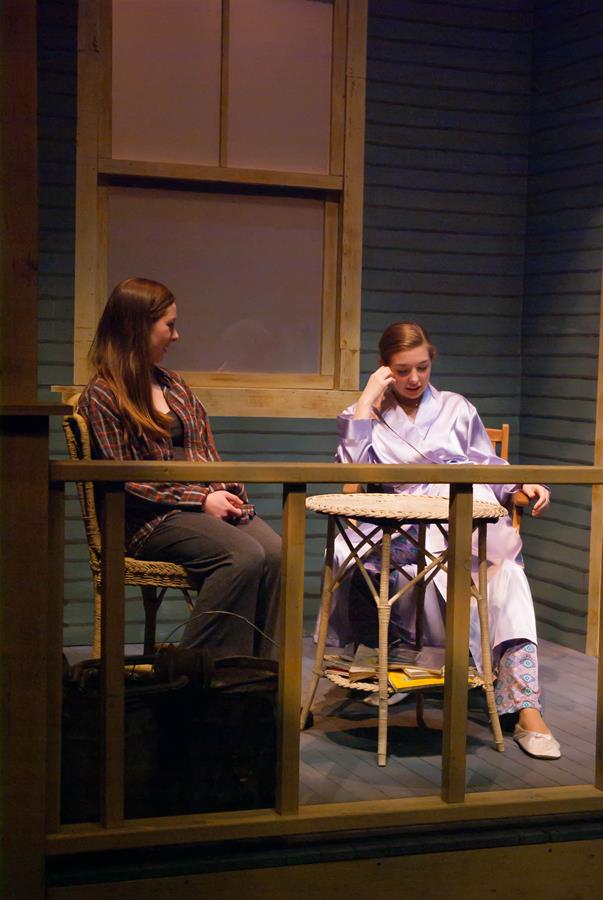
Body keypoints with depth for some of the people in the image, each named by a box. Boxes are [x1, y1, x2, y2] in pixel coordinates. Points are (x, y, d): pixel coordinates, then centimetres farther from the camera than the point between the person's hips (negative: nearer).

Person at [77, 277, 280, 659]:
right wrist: (200, 499, -12)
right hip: (152, 517, -6)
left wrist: (226, 492, -1)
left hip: (210, 502, 7)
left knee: (275, 552, -23)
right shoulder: (102, 396, -2)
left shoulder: (175, 385, 21)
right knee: (245, 555, -31)